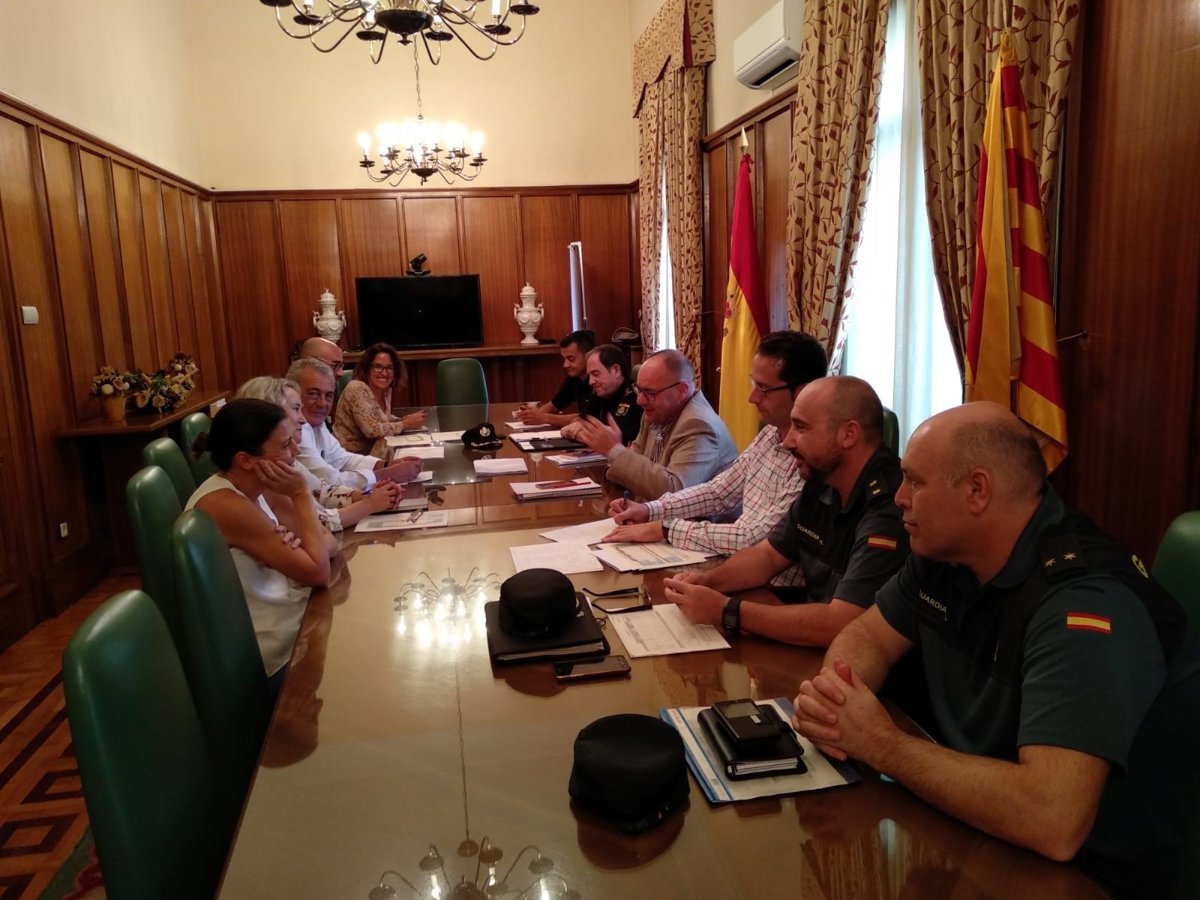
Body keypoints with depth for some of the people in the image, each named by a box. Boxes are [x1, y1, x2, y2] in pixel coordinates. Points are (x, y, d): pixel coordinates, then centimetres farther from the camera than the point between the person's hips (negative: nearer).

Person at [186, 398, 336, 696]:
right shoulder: (228, 506, -26)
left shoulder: (254, 489, 1)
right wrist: (300, 494, -19)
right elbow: (317, 572, -22)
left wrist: (303, 549, -20)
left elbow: (328, 542, 2)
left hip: (280, 620, 7)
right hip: (271, 657, -7)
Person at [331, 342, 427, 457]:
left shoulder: (386, 390, 3)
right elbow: (371, 429, -24)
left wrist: (405, 419, -3)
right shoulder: (357, 389, -18)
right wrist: (406, 424, -16)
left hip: (370, 452, 7)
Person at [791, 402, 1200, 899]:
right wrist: (831, 694, -18)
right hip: (970, 829, 7)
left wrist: (880, 742, -27)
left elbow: (1052, 822, -39)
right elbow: (866, 637, 5)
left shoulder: (1088, 602, -30)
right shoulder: (945, 553, -4)